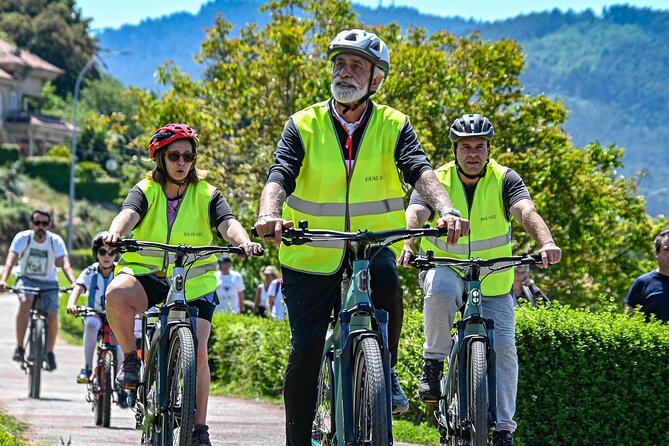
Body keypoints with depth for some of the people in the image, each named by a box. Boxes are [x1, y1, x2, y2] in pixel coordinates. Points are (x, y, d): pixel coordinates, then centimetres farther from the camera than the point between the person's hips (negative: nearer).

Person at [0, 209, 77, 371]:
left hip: (48, 283, 1)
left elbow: (65, 264, -23)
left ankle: (49, 352, 8)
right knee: (25, 301, -34)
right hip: (26, 279, -1)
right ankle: (19, 347, -26)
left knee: (52, 317, -19)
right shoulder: (22, 238, -15)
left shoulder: (55, 241, -13)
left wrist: (74, 283, -42)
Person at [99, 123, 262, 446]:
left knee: (196, 351, -13)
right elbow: (129, 213, -21)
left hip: (194, 285, 1)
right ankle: (131, 358, -10)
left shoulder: (206, 195, 2)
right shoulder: (146, 191, 0)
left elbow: (227, 222, -15)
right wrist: (114, 234, -44)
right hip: (147, 275, 0)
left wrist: (244, 242, -38)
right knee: (117, 293, -34)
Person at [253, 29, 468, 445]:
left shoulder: (393, 126, -1)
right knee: (305, 350, -8)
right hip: (311, 253, 0)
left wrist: (447, 211, -38)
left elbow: (421, 172, -17)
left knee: (386, 279, -33)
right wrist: (269, 215, -38)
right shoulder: (304, 126, -2)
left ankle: (385, 372, -10)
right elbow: (280, 175, -16)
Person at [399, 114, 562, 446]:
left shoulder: (505, 180, -9)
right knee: (441, 288, -37)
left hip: (494, 281, 1)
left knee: (504, 347, -10)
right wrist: (408, 246, -48)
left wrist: (547, 243, -47)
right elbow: (415, 214, -26)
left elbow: (527, 212, -26)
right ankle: (433, 363, -17)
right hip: (445, 267, -1)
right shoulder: (436, 181, -9)